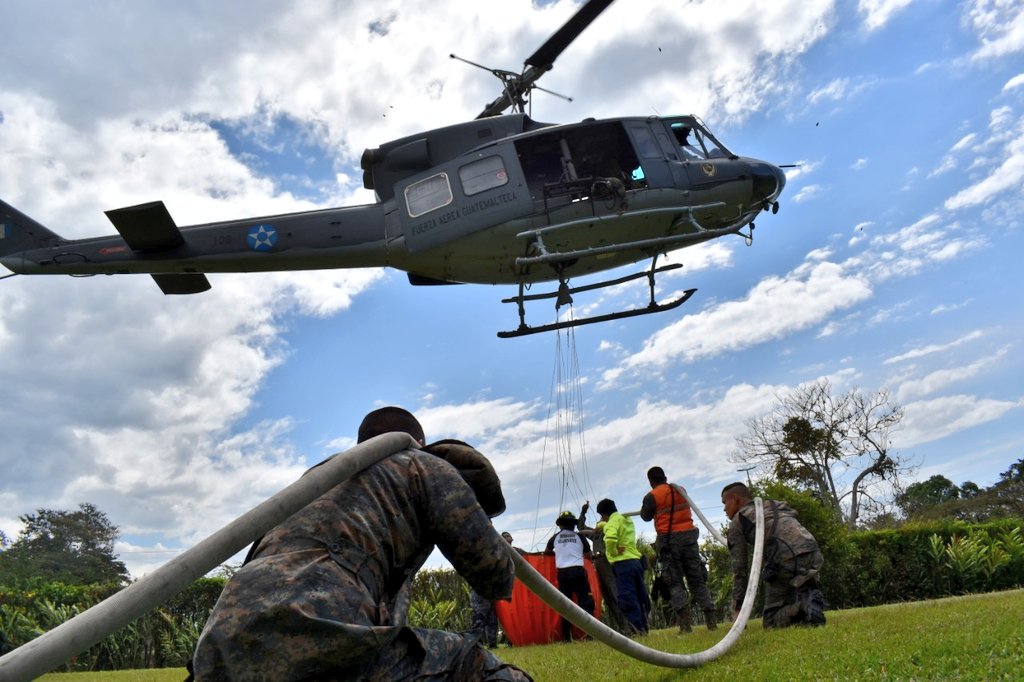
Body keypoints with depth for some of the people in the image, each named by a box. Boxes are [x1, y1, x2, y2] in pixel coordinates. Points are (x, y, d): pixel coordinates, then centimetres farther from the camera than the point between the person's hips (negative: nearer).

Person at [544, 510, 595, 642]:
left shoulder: (556, 537, 13)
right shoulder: (579, 536, 9)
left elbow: (546, 551, 31)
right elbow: (588, 555, 19)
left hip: (562, 573, 2)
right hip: (578, 571, -1)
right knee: (585, 602, 0)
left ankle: (567, 637, 2)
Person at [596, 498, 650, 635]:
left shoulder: (613, 522, -8)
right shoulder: (627, 520, 18)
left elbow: (610, 539, -28)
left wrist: (613, 552, -13)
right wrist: (601, 525, 46)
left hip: (623, 563, -9)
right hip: (635, 561, 9)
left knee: (627, 598, -8)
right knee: (640, 596, 10)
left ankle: (637, 628, -12)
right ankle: (643, 627, 14)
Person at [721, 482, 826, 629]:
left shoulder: (737, 521, 15)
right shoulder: (777, 507, 33)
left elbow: (739, 569, 13)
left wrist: (738, 608, 19)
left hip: (786, 561, -5)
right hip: (814, 556, 5)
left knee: (772, 620, 12)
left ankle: (803, 607, -15)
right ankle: (809, 599, 0)